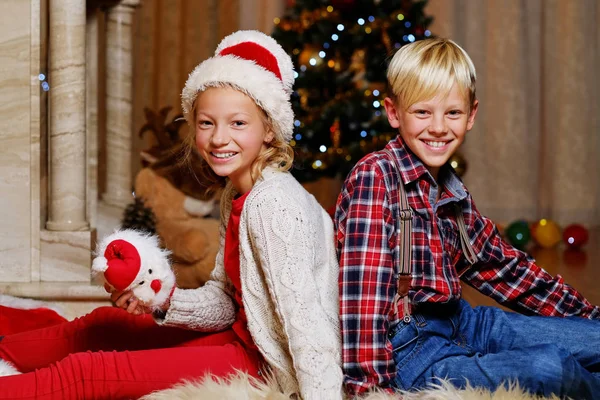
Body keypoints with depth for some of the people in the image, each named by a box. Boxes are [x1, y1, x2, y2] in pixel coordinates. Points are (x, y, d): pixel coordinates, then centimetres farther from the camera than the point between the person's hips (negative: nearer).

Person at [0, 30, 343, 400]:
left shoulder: (272, 203, -21)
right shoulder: (235, 197, 8)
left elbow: (305, 317, -28)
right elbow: (224, 304, 6)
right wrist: (163, 301, -12)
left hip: (267, 363, -9)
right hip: (245, 338, 10)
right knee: (106, 323, 23)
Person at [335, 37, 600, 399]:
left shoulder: (452, 192, 12)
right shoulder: (375, 176, -13)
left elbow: (503, 265, 22)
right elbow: (365, 287, -21)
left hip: (457, 321, 9)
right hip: (406, 347, -8)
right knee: (549, 366, -24)